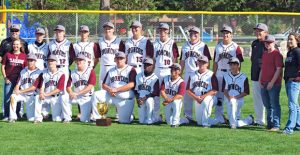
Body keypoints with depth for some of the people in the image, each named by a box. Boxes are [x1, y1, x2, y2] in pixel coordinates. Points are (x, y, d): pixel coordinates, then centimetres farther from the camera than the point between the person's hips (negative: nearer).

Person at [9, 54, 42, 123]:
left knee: (31, 119, -9)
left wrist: (20, 91, -17)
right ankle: (13, 117, -26)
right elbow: (18, 84, 10)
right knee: (13, 96, -30)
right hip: (22, 95, 3)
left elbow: (34, 87, -12)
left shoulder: (38, 72, -4)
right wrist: (16, 89, -15)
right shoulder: (23, 71, 12)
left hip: (31, 96, -3)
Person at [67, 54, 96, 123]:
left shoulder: (90, 71, -5)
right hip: (76, 97, 3)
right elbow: (68, 87, 3)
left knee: (84, 120, -13)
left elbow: (90, 87, -15)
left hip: (87, 98, -3)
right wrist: (71, 93, -21)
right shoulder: (72, 73, 7)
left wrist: (78, 93, -25)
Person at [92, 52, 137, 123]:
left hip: (125, 98, -4)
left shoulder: (131, 69, 0)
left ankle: (129, 115, 26)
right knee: (96, 95, -19)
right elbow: (104, 85, 16)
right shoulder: (111, 71, 17)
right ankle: (96, 118, -15)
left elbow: (131, 85, -13)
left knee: (124, 120, -11)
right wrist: (109, 89, -9)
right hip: (111, 95, 4)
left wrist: (116, 89, -16)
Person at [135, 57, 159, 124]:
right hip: (141, 100, 4)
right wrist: (138, 98, -7)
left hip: (150, 98, -4)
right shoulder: (138, 76, 10)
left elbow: (155, 93, -12)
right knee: (142, 121, -5)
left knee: (149, 101, -41)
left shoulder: (155, 78, -6)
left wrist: (145, 98, -24)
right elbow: (136, 89, 11)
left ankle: (150, 119, -22)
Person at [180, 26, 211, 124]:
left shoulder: (203, 46, -1)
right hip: (188, 74, 5)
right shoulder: (185, 46, 14)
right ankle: (188, 116, 14)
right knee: (187, 96, 6)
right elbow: (182, 61, 17)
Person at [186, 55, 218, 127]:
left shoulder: (211, 75, -4)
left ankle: (206, 123, -29)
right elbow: (188, 90, 7)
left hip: (208, 97, -4)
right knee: (199, 122, -3)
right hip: (197, 99, 4)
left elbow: (214, 90, -11)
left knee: (206, 101, -41)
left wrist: (203, 96, -21)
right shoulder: (192, 75, 10)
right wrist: (195, 97, -11)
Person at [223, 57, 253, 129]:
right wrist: (228, 97, -13)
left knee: (233, 102, -38)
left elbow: (246, 92, -2)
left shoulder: (243, 77, 0)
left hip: (239, 100, -5)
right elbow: (224, 89, 9)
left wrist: (235, 97, -16)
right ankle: (249, 120, 23)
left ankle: (233, 123, -34)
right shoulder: (226, 76, 12)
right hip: (228, 100, 5)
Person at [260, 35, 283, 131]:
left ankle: (276, 125, -4)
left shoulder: (277, 54, -8)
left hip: (274, 84, -8)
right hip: (264, 84, 8)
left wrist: (272, 82, -17)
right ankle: (269, 124, 22)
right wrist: (260, 80, 10)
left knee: (274, 105, -6)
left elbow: (279, 69, -13)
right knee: (267, 105, 13)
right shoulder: (264, 54, 17)